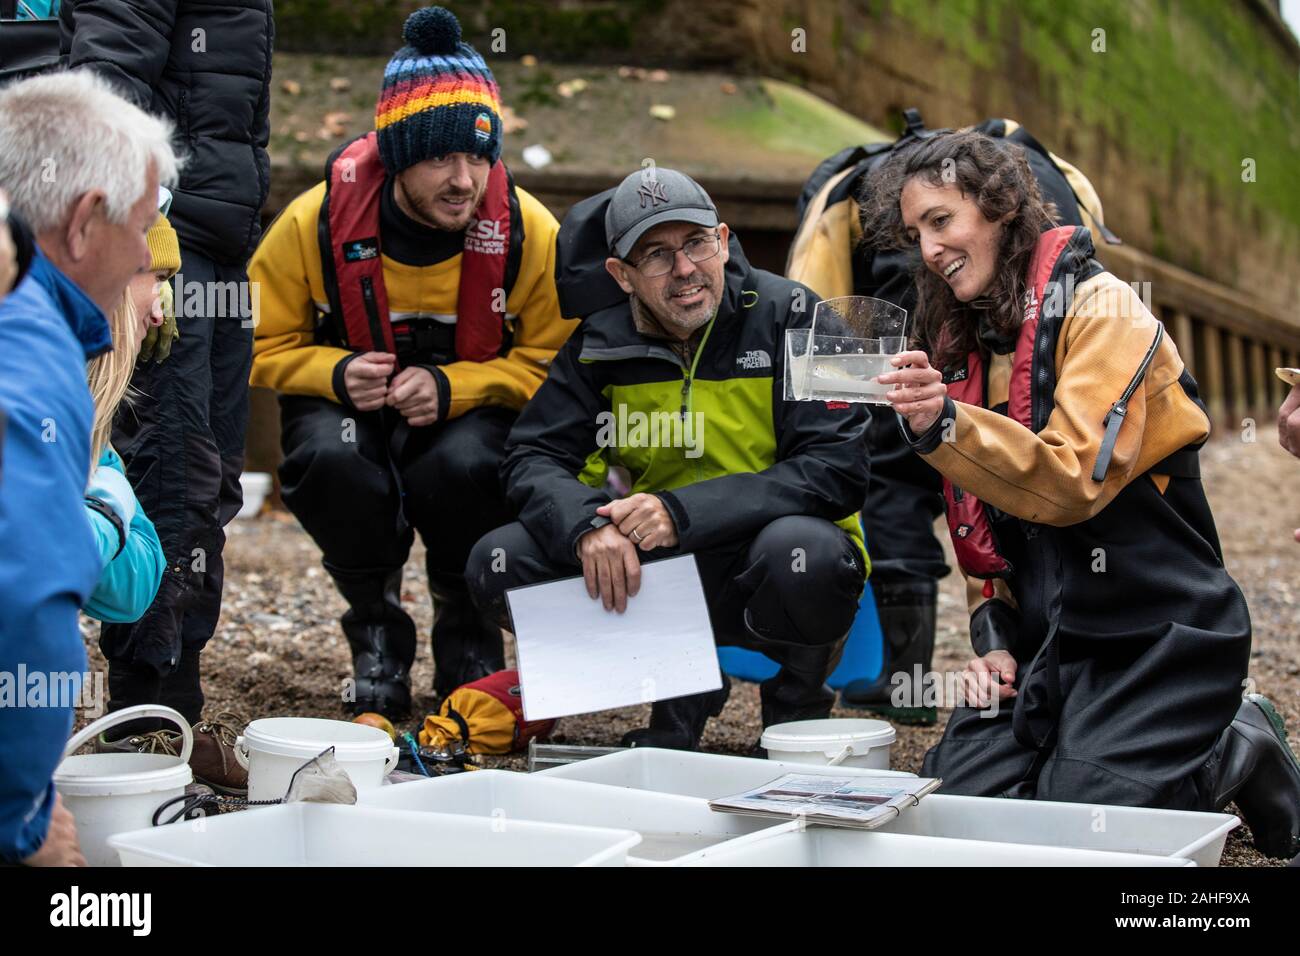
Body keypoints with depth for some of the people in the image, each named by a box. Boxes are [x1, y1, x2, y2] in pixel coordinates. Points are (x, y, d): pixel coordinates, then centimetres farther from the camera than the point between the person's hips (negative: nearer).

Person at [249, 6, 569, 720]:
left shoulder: (529, 230, -16)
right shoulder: (318, 220, -16)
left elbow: (552, 360, -11)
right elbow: (264, 345, -4)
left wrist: (452, 387, -27)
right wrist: (337, 374, -25)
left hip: (476, 409, 0)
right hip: (350, 405, 1)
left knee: (465, 466, -36)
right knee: (327, 458, -34)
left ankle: (469, 631, -2)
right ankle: (376, 628, -4)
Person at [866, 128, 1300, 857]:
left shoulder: (1099, 310, -11)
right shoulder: (962, 341, 11)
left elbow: (1074, 479, -25)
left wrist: (943, 426, -37)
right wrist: (995, 634, 4)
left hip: (1153, 638, -7)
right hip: (1046, 636, 7)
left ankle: (1238, 755, 10)